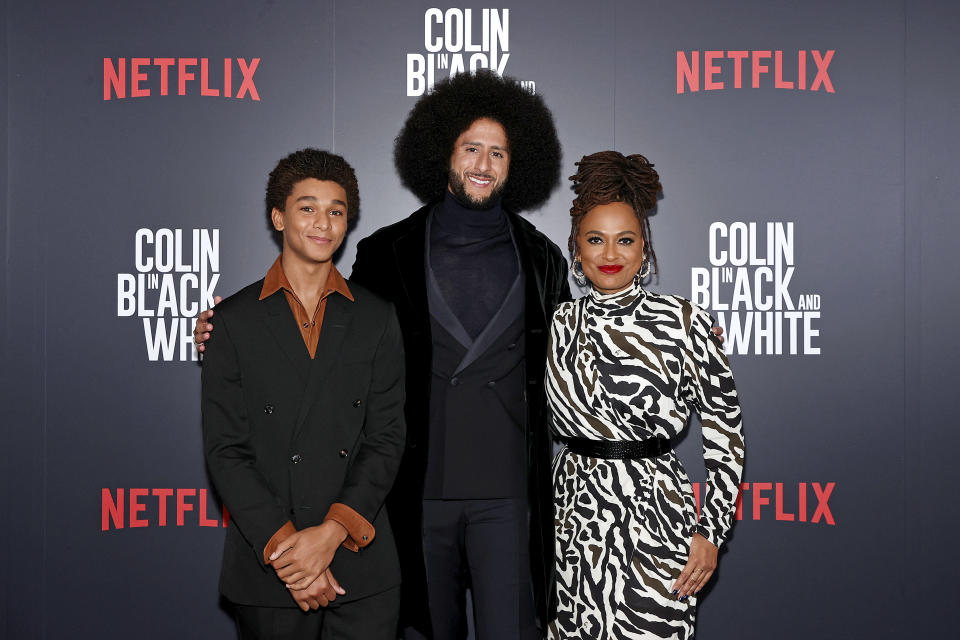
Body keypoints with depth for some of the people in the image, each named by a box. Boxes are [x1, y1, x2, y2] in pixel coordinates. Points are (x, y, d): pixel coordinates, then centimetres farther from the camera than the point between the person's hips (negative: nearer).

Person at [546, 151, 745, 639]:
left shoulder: (682, 320, -6)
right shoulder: (560, 323, 5)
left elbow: (726, 432, -3)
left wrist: (711, 532, -6)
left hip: (654, 514, -3)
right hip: (572, 513, 3)